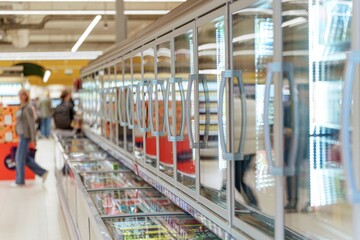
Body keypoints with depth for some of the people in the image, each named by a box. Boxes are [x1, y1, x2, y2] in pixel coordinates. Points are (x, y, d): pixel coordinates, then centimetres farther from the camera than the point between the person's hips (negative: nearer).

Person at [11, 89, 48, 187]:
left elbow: (32, 124, -16)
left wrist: (33, 139, -17)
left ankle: (20, 181, 10)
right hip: (22, 135, 9)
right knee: (25, 158, 12)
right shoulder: (21, 107, 13)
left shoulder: (28, 108, -14)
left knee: (20, 158, -1)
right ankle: (42, 172, 18)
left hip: (25, 136, -9)